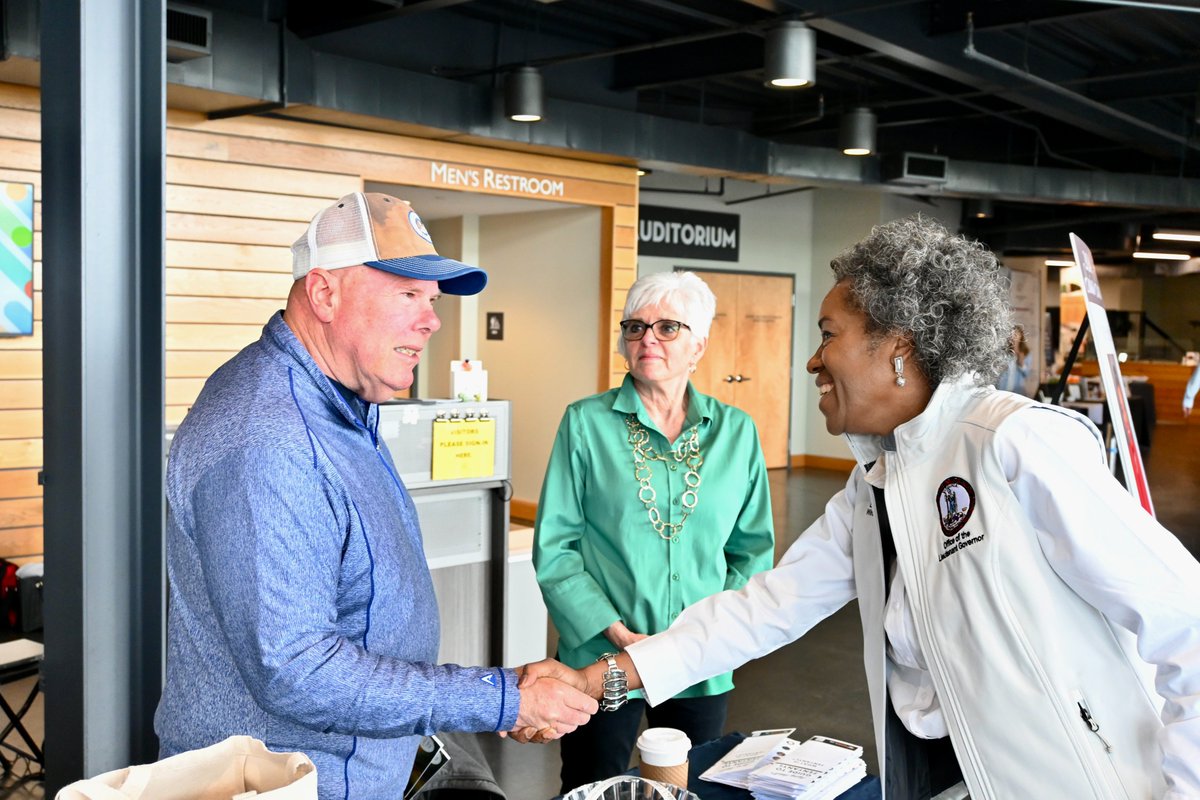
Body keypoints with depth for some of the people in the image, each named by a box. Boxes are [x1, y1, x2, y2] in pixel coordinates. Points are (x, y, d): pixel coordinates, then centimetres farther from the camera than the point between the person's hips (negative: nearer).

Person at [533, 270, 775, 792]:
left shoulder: (736, 432, 1)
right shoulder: (587, 422, -6)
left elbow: (754, 549, 6)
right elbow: (555, 547, -7)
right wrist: (617, 633, -15)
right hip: (602, 658, -2)